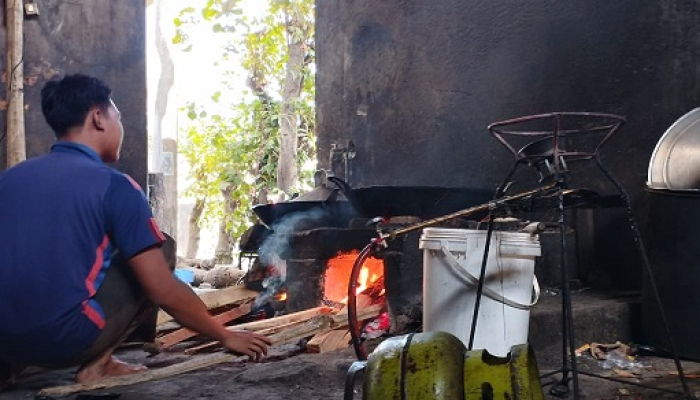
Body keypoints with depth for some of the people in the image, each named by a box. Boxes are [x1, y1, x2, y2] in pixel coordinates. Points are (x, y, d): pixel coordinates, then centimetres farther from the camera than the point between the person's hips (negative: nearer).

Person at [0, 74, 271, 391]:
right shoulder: (114, 185, -6)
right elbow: (164, 292, -9)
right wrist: (226, 336, 5)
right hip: (63, 337, -6)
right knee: (158, 253, 11)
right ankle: (96, 364, 3)